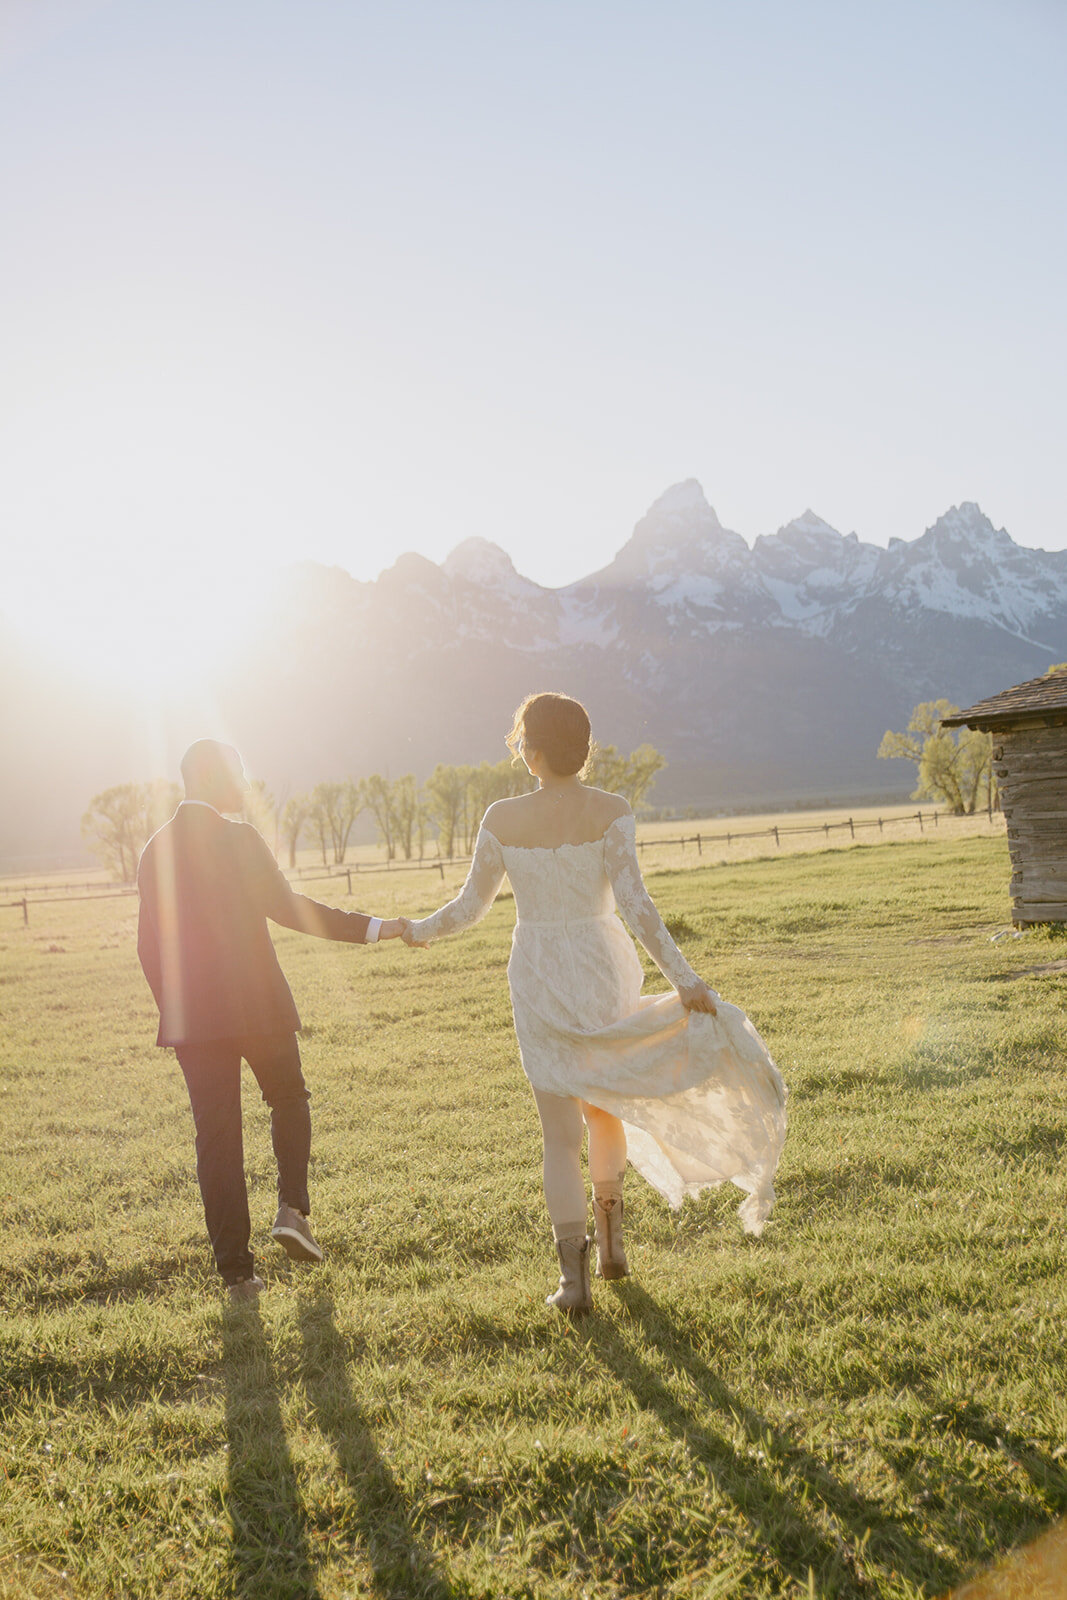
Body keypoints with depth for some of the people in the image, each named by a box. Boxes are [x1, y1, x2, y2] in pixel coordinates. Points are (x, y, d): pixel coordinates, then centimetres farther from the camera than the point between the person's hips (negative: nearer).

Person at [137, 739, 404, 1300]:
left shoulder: (154, 851, 8)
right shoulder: (239, 839, -8)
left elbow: (150, 945, 9)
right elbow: (286, 907, -16)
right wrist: (371, 928, -14)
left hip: (192, 1017, 4)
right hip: (256, 1002, -4)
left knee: (216, 1136, 6)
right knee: (289, 1100, 20)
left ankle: (236, 1269, 7)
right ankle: (293, 1207, 3)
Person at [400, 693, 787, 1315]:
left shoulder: (502, 818, -6)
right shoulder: (611, 812, -10)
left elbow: (471, 906, 2)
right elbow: (634, 902, -19)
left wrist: (423, 929, 22)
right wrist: (684, 977, -18)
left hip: (539, 978, 0)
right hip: (604, 971, 0)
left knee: (561, 1133, 7)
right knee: (605, 1104, 25)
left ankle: (574, 1276, 3)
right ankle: (612, 1242, 32)